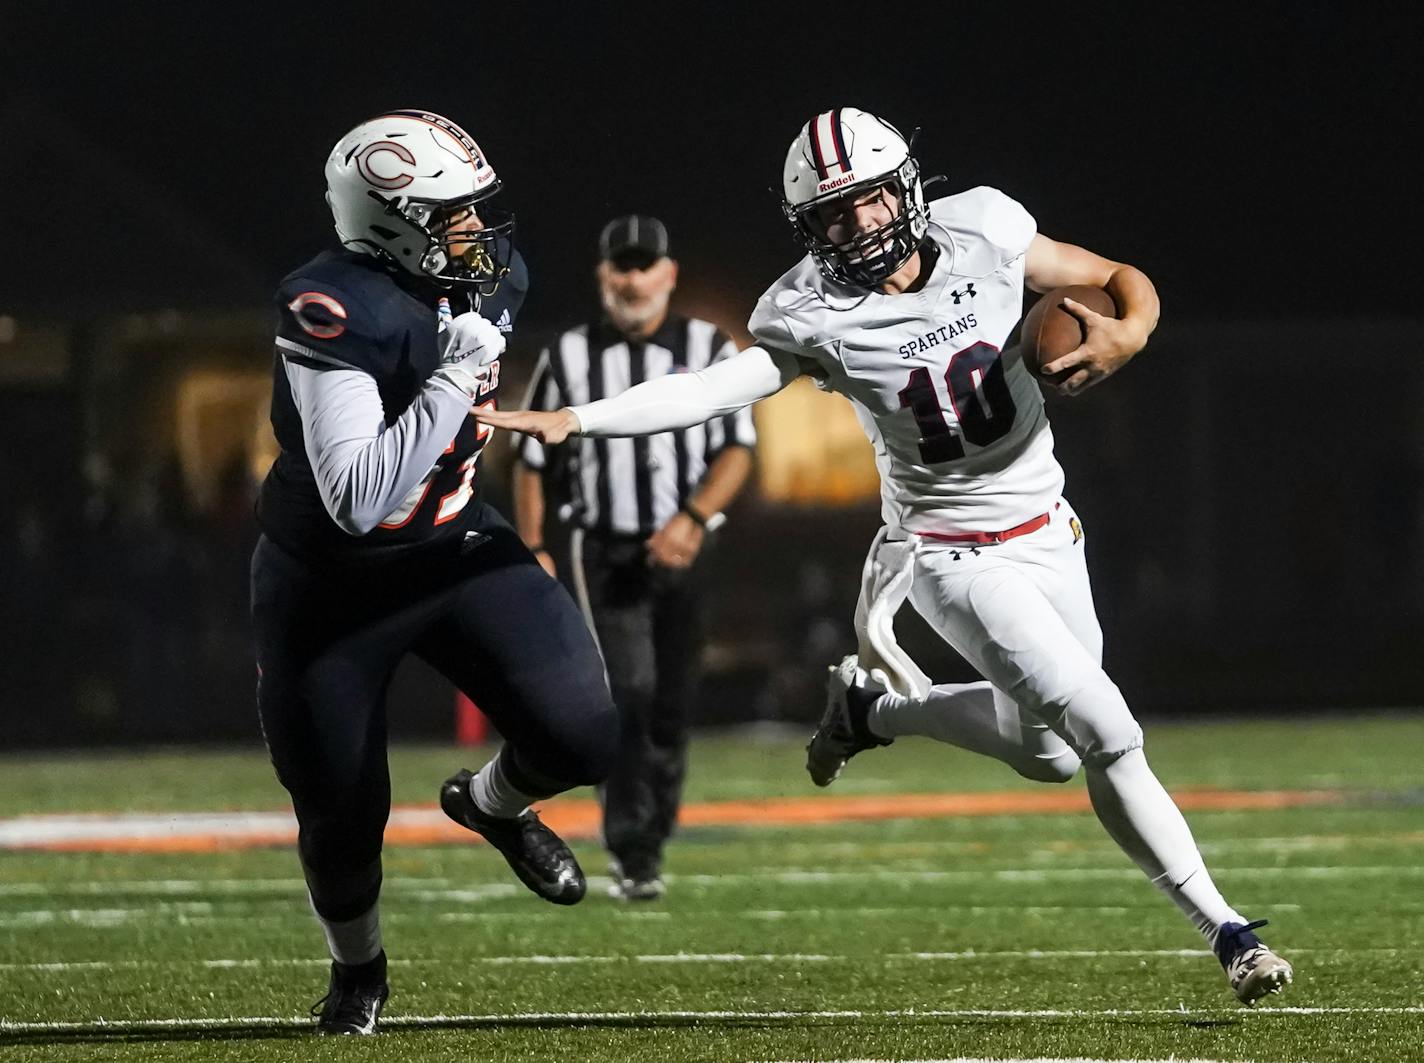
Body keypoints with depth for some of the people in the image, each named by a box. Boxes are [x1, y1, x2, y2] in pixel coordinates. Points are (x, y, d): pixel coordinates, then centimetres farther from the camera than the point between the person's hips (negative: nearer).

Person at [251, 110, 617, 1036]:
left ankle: (492, 803, 23)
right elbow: (358, 500, -37)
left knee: (582, 739, -13)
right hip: (333, 585, -5)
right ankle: (358, 970, 36)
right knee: (343, 816, 4)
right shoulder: (336, 316, -30)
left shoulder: (491, 279, -7)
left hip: (454, 550, 5)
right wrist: (453, 380, -37)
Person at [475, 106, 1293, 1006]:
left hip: (1049, 533, 4)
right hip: (957, 556, -4)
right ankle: (1227, 931, -1)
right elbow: (717, 387, -23)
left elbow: (1124, 280, 0)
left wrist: (1127, 332, -23)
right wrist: (572, 420, -35)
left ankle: (876, 706, 34)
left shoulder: (983, 234, -10)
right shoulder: (816, 316, -16)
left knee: (1049, 753, 15)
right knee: (1107, 738, -16)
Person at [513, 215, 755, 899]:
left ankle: (647, 844, 19)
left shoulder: (709, 350, 2)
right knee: (628, 690, -15)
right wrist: (533, 552, 0)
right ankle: (632, 854, -14)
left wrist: (692, 518, -21)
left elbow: (736, 452, -5)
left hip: (683, 553, 1)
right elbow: (532, 463, 9)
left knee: (671, 705, 3)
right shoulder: (568, 358, 4)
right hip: (604, 552, -1)